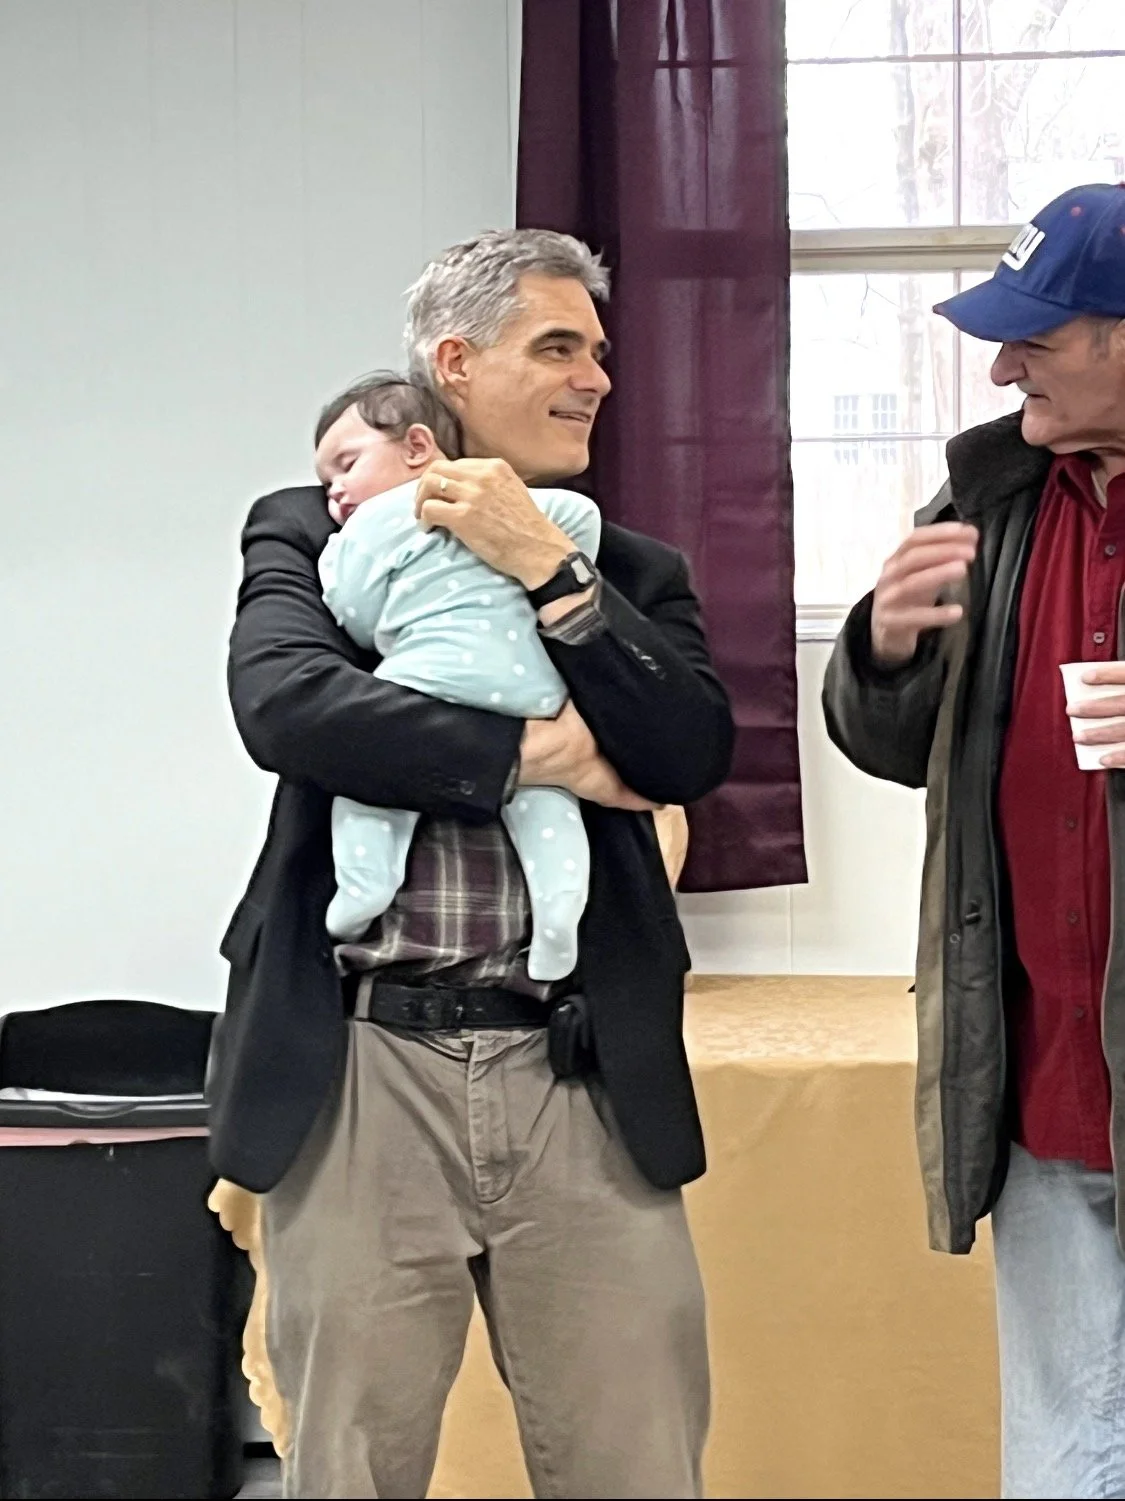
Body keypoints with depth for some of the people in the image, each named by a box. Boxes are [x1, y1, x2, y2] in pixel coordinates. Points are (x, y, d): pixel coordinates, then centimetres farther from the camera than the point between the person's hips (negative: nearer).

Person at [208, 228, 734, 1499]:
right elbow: (284, 701, -13)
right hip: (363, 1073, -2)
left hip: (587, 1082, 2)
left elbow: (695, 753, -2)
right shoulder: (308, 533, 7)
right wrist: (537, 755, -9)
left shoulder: (630, 571, 14)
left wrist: (551, 571, -8)